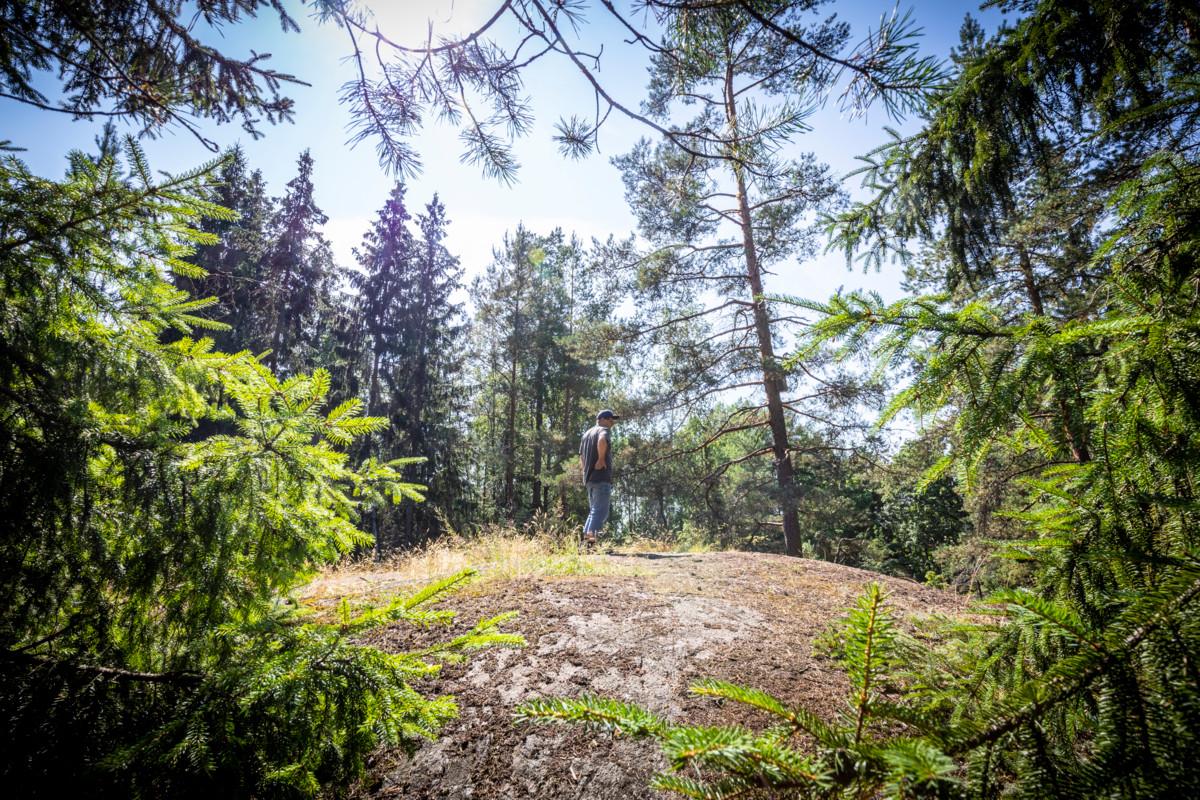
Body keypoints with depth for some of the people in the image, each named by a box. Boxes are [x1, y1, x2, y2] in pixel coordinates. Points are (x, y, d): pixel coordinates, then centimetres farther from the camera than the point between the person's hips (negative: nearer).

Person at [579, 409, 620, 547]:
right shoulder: (602, 430, -4)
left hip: (589, 478, 9)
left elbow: (581, 459, 26)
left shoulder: (586, 434, 23)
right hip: (601, 478, -9)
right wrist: (601, 459, -21)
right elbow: (602, 440, -31)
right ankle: (591, 538, -18)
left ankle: (586, 539, 12)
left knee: (593, 510, 15)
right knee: (601, 511, -9)